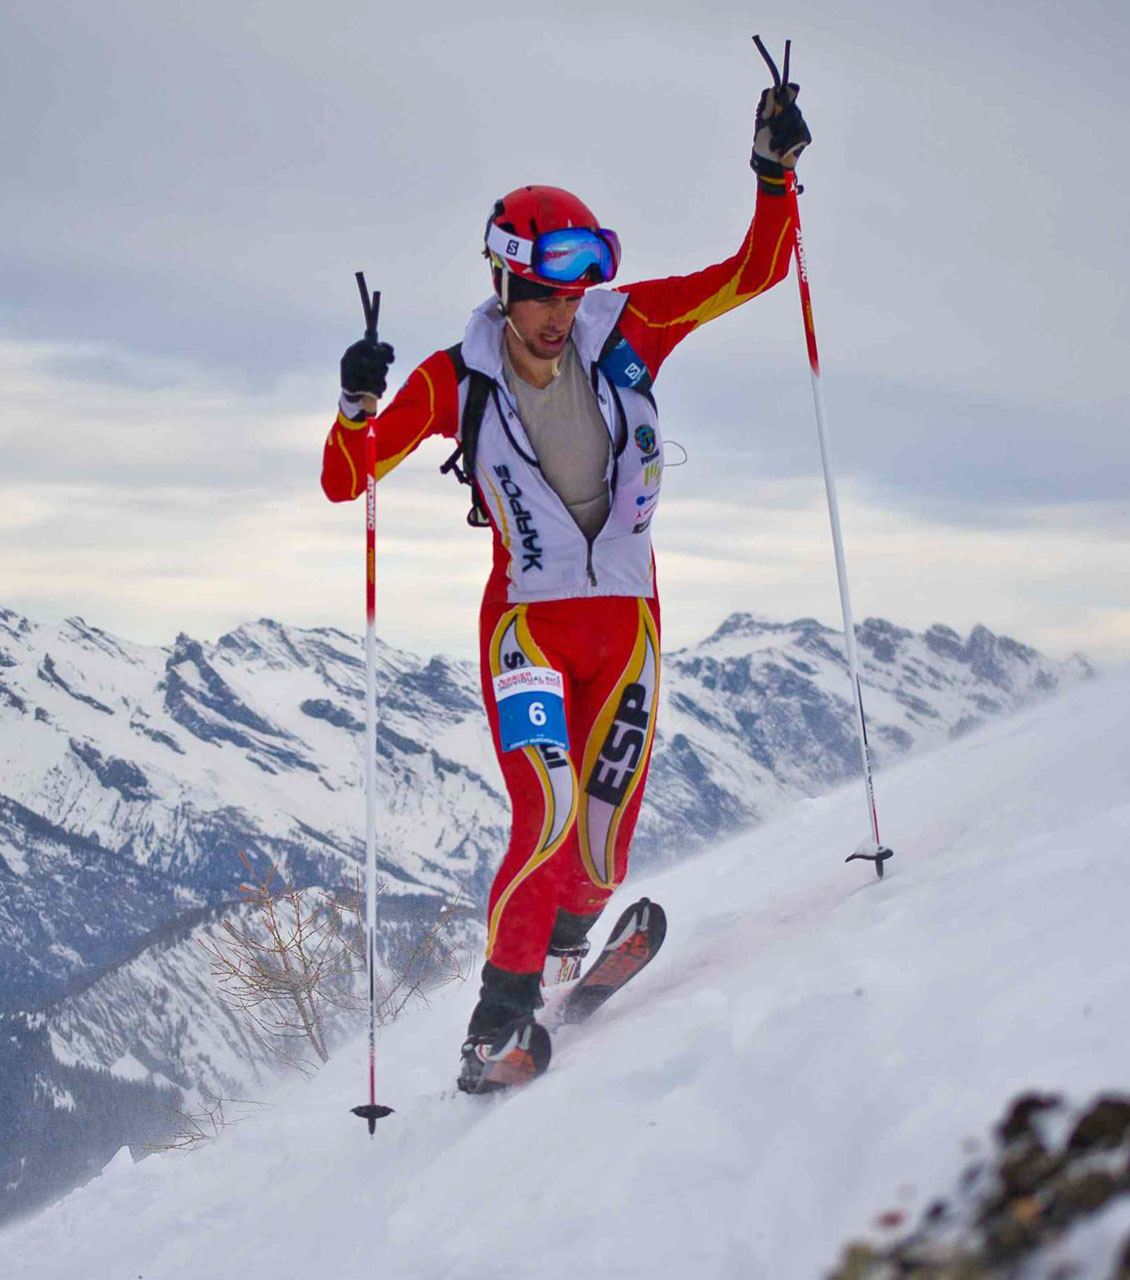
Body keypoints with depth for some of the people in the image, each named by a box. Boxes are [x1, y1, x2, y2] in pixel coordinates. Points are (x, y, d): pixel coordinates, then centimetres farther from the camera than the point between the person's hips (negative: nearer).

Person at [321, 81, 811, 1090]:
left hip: (627, 621, 3)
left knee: (607, 829, 0)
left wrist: (775, 174, -12)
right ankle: (504, 1004, 0)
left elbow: (754, 272, 1)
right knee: (549, 812, -19)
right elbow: (344, 483, -6)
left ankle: (570, 952, 31)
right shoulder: (457, 381, -7)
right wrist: (356, 407, -25)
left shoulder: (625, 332, -2)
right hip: (527, 620, -2)